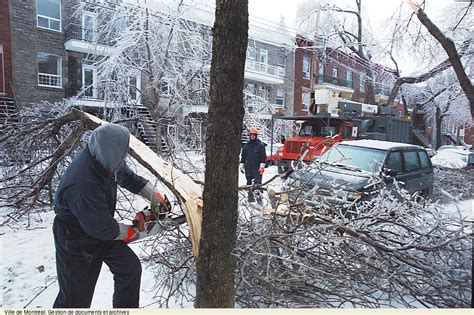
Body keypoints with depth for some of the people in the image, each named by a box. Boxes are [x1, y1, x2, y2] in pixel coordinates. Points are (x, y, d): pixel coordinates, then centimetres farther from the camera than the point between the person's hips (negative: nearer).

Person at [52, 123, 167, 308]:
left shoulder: (105, 160, -15)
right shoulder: (83, 184, -39)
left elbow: (129, 177, 6)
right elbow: (101, 227, -28)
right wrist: (133, 232, -12)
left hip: (101, 229, 7)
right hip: (76, 242, -7)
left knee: (131, 268, 5)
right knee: (76, 298, 5)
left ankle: (126, 308, 25)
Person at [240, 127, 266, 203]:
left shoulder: (260, 145, 0)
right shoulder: (246, 146, 12)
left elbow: (263, 157, -2)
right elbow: (243, 157, 18)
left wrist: (262, 166, -9)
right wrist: (242, 165, 14)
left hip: (257, 168, -4)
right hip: (248, 168, 4)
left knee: (257, 183, -8)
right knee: (249, 182, 8)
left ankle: (258, 195, -4)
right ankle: (250, 196, 17)